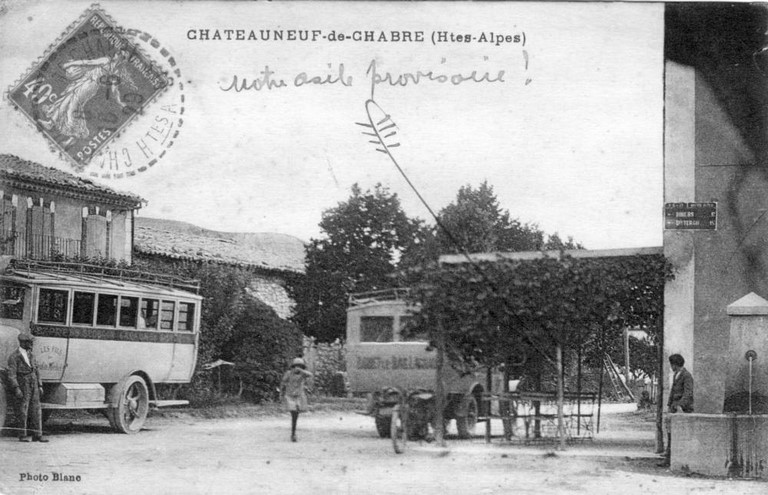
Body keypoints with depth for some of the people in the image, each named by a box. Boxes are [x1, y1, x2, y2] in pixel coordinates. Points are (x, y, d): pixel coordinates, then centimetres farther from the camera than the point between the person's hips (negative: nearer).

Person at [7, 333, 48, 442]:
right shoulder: (14, 357, -9)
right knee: (23, 413, -1)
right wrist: (16, 389, -25)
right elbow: (11, 375, -16)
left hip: (34, 388, 6)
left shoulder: (30, 355, 12)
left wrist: (40, 386, 10)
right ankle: (22, 435, 8)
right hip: (23, 388, -6)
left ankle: (37, 435, 4)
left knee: (36, 411, 2)